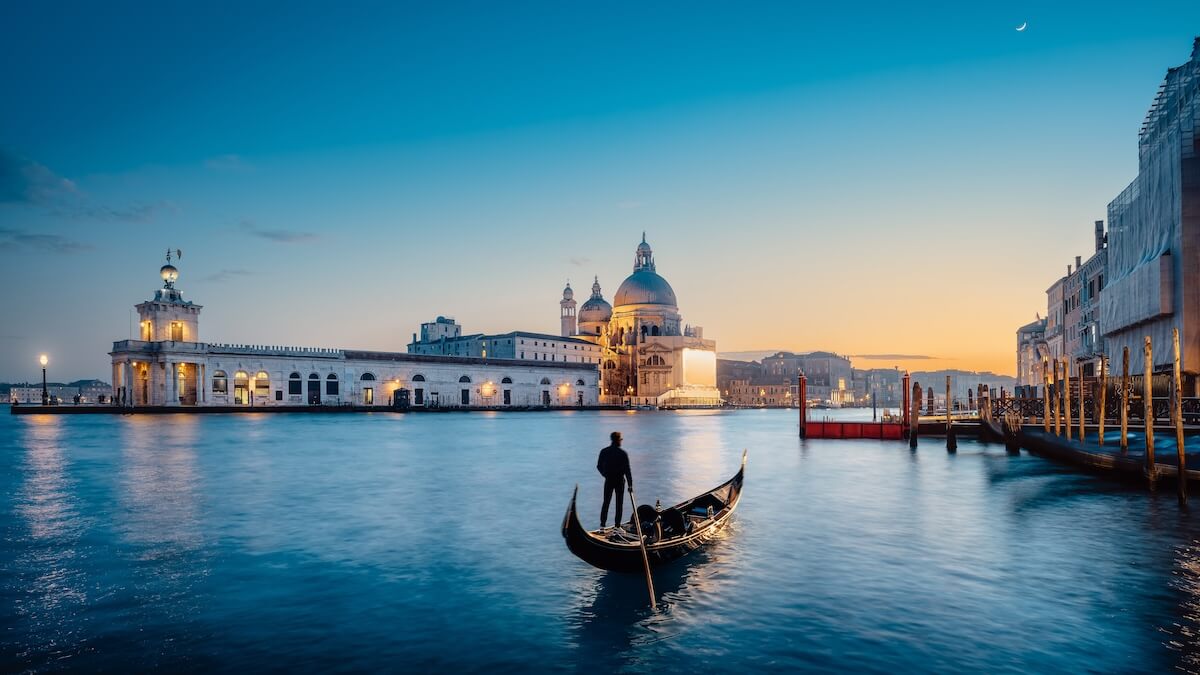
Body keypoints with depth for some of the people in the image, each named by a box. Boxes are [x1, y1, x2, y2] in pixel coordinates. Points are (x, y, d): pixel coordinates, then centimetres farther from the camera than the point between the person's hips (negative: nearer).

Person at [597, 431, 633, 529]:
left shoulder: (604, 452, -1)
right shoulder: (622, 453, -13)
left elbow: (599, 466, 5)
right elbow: (627, 470, -13)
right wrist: (630, 484, -9)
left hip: (608, 480, 3)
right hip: (620, 480, -3)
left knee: (606, 502, 11)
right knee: (619, 503, 7)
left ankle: (602, 524, 8)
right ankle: (617, 525, 8)